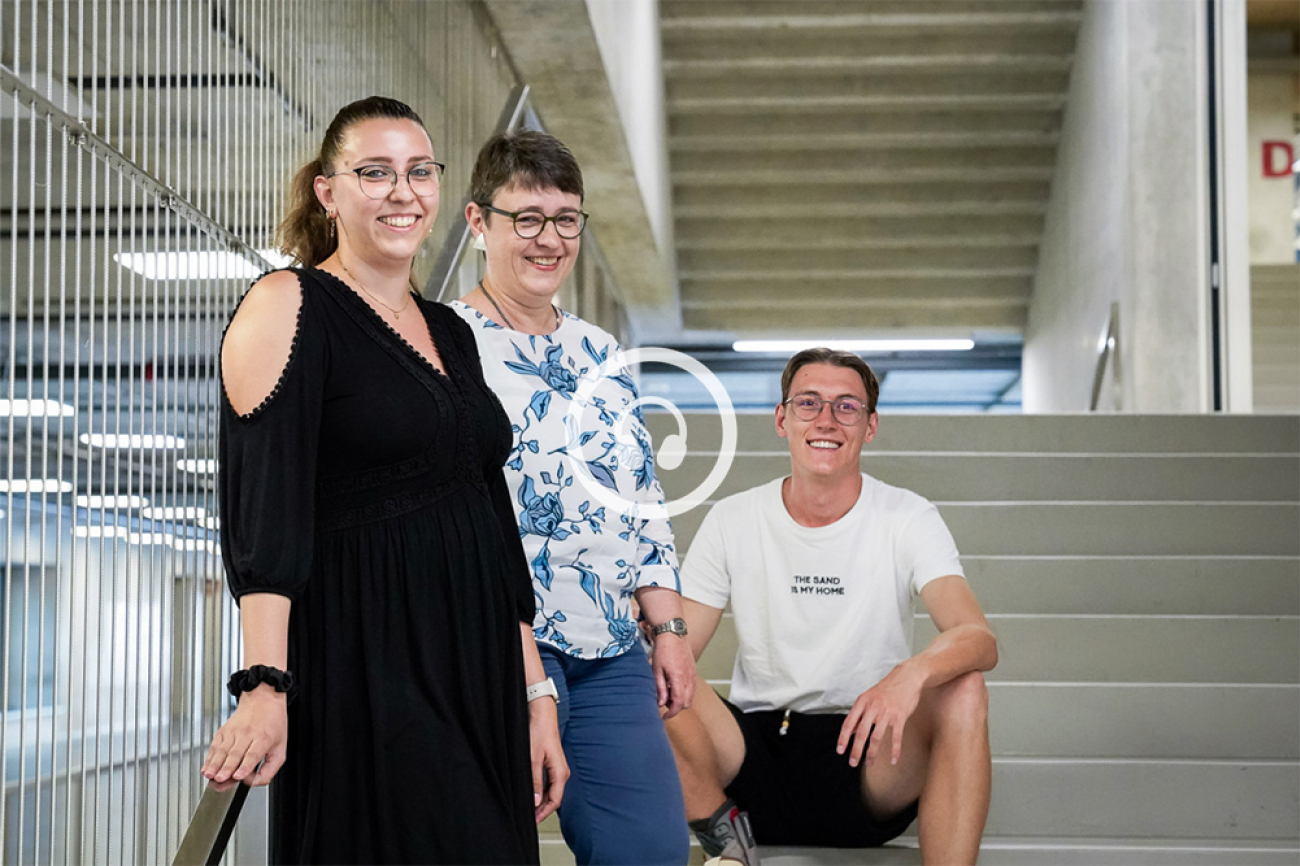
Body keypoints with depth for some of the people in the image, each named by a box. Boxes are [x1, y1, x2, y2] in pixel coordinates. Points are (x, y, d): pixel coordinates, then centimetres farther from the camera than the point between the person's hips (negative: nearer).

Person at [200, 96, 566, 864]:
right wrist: (266, 684, -26)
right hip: (362, 677, -7)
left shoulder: (451, 332, 16)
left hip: (479, 672, 7)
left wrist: (536, 695, 14)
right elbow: (263, 509, -16)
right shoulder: (287, 308, -5)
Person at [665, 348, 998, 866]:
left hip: (865, 760, -1)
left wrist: (912, 673, -42)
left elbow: (979, 640, -18)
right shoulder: (732, 522, 3)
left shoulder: (907, 520, -3)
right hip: (756, 754, 2)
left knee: (963, 690, -29)